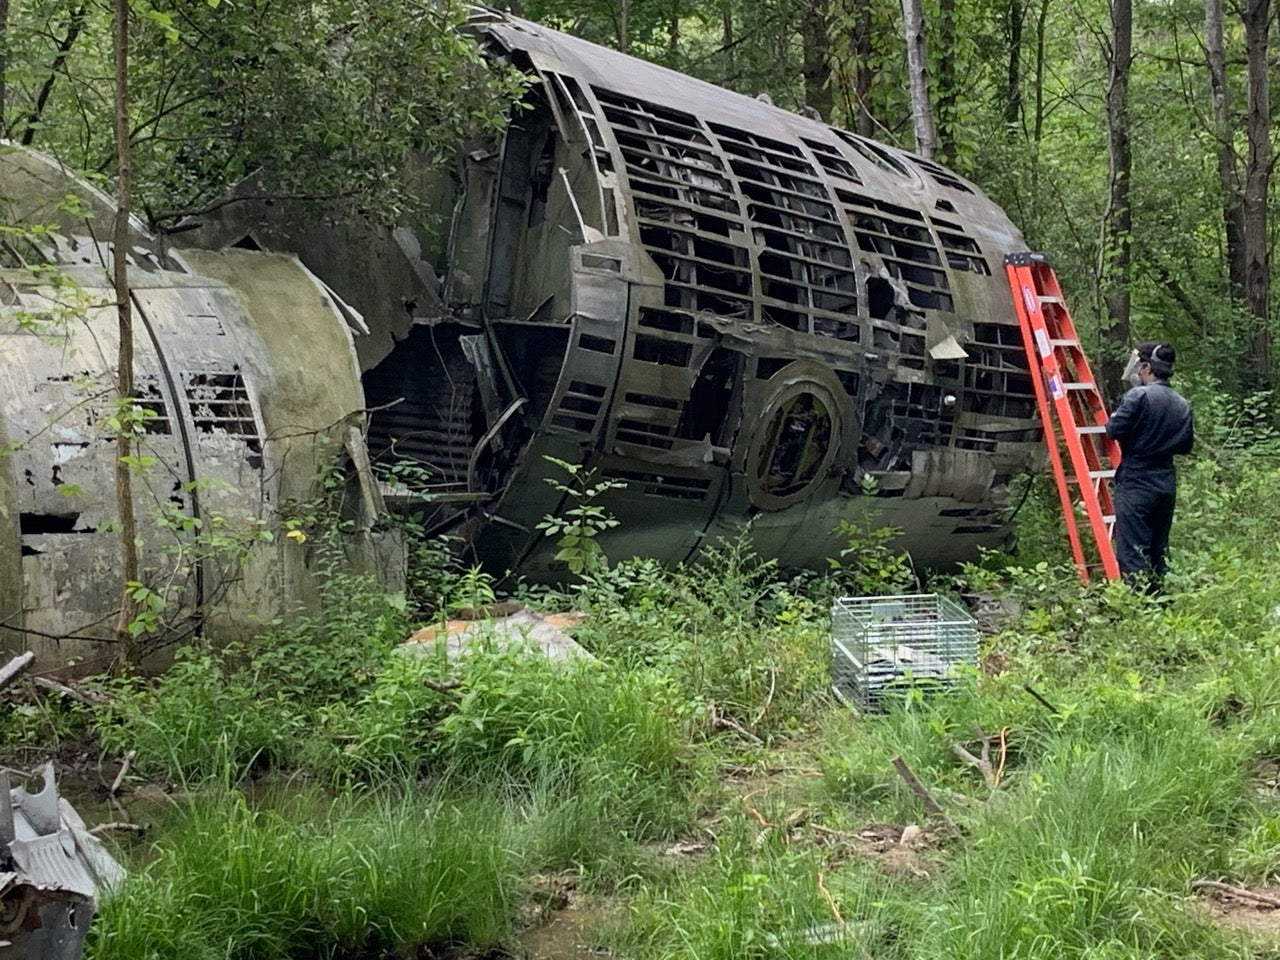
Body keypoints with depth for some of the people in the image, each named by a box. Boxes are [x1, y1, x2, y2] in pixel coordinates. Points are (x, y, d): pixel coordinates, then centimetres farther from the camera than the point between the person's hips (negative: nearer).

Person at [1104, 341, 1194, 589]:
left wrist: (1114, 418, 5)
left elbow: (1114, 430, -15)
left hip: (1136, 484, -7)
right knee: (1158, 552, 14)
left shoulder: (1139, 396, -13)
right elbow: (1186, 446, 15)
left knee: (1132, 552, -6)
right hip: (1167, 485, 7)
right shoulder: (1182, 405, 8)